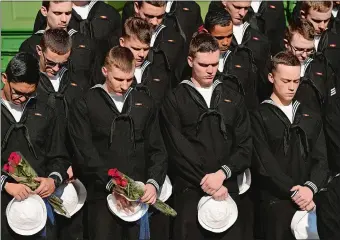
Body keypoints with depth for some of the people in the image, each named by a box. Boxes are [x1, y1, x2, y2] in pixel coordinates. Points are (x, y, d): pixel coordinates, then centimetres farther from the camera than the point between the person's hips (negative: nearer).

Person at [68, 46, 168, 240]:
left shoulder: (145, 104, 13)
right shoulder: (84, 106, 2)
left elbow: (157, 150, 10)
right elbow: (85, 153, -7)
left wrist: (154, 183, -7)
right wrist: (111, 184, -18)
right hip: (103, 195, -3)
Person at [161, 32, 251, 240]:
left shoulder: (234, 100, 14)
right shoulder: (175, 100, 4)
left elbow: (245, 147, 6)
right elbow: (179, 150, -5)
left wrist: (222, 173, -11)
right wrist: (206, 181, -12)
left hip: (228, 189, 2)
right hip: (190, 191, -2)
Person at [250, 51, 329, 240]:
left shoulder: (312, 118, 17)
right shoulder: (259, 117, 2)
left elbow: (321, 161, 7)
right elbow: (265, 163, -7)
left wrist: (310, 188, -11)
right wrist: (294, 191, -14)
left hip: (309, 199, 4)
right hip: (276, 200, -3)